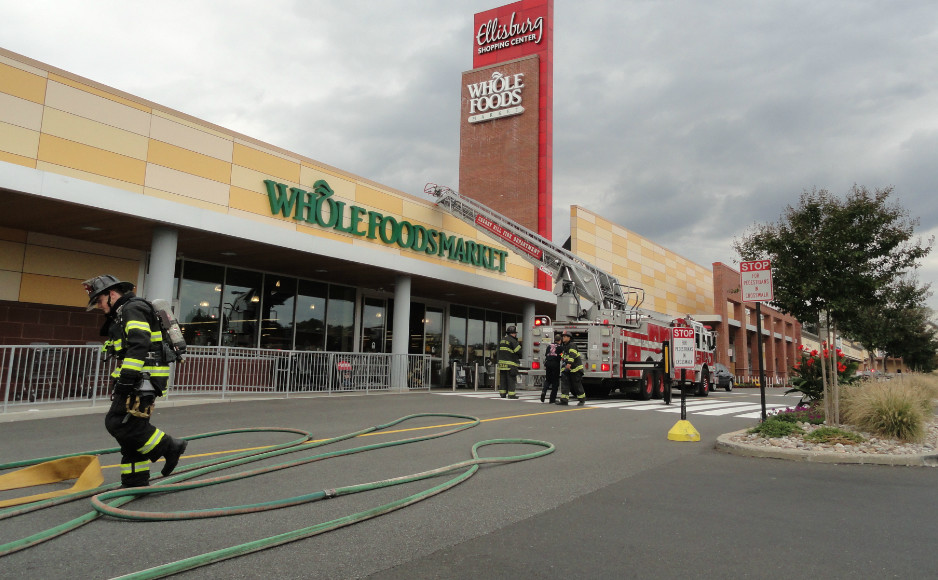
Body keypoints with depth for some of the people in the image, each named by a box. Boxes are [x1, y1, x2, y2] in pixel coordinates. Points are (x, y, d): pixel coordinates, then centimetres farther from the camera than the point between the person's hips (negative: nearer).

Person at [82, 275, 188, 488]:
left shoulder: (133, 309, -10)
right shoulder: (120, 315, 25)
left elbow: (139, 345, -24)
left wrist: (126, 378, -27)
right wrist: (119, 381, 28)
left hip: (143, 379, -11)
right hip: (136, 380, 11)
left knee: (119, 423, -14)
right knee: (130, 427, 10)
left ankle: (169, 447, -5)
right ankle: (135, 481, 15)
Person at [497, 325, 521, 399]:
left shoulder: (502, 340, 16)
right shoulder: (513, 341, -10)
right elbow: (518, 351, -11)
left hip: (502, 362, 7)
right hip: (510, 364, -7)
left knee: (503, 379, 10)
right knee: (511, 379, -4)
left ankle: (502, 393, 11)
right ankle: (511, 394, -4)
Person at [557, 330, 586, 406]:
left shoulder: (572, 345, -11)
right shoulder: (564, 346, 18)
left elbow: (572, 355, -28)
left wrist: (569, 363, -41)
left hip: (575, 368, -8)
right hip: (566, 369, 8)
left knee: (577, 385, 0)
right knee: (564, 383, -5)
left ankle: (582, 400, 15)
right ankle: (564, 400, -9)